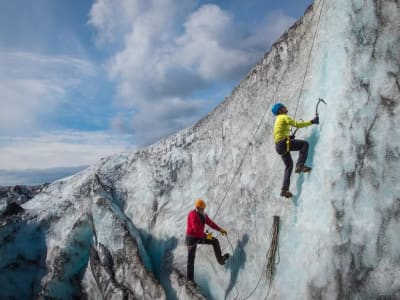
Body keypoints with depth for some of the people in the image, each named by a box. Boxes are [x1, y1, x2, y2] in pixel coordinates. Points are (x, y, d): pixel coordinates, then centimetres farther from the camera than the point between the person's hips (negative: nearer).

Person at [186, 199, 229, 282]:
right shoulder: (193, 215, -26)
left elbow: (210, 222, 9)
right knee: (191, 258, -4)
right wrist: (206, 236, -22)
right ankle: (190, 279, 6)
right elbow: (196, 229, -30)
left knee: (215, 241, 8)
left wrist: (220, 229, 5)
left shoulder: (203, 215, 1)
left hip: (200, 237, 8)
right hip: (191, 238, -8)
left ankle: (220, 259, 22)